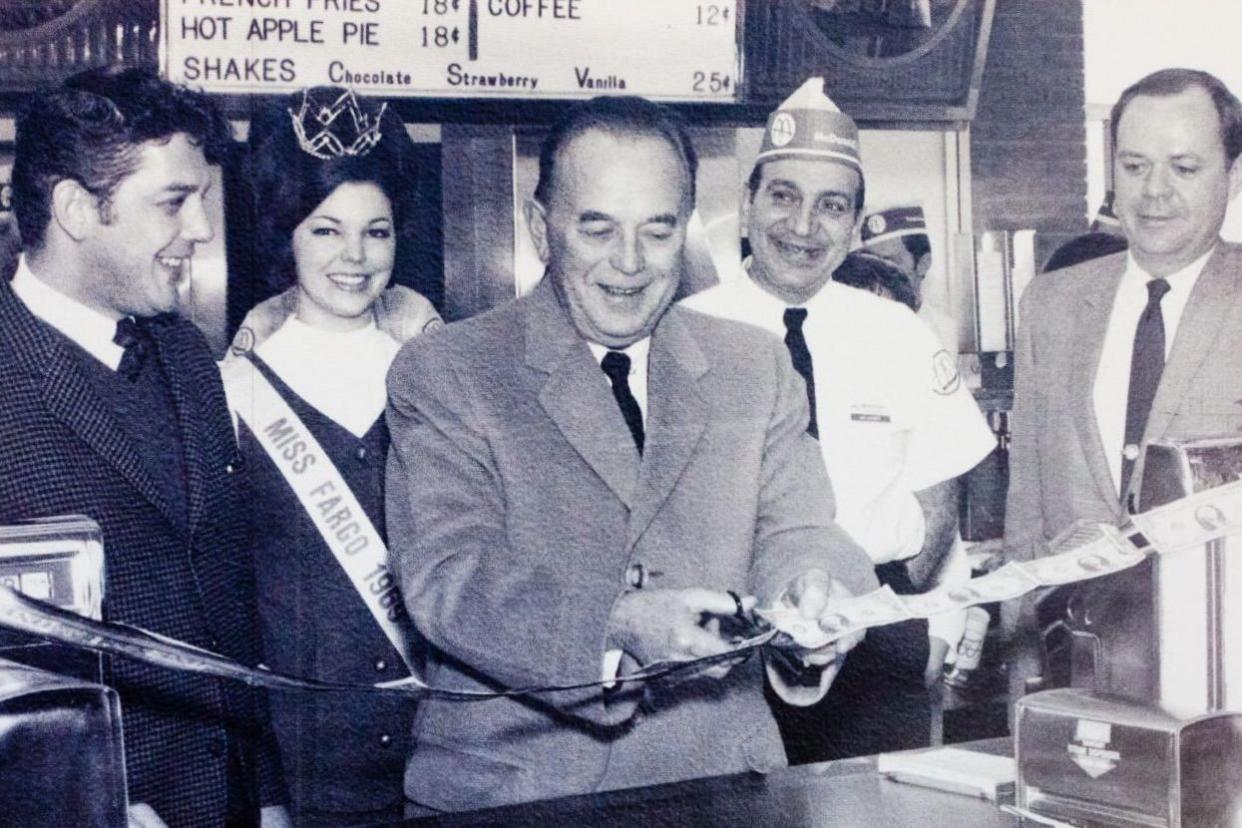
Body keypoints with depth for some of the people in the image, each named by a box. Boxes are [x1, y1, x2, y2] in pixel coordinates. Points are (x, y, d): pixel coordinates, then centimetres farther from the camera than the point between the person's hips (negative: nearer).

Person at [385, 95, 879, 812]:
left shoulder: (757, 369, 13)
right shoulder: (442, 374, 1)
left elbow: (792, 535, 8)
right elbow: (446, 575, -9)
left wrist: (812, 590, -16)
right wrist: (620, 627, -25)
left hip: (716, 779, 3)